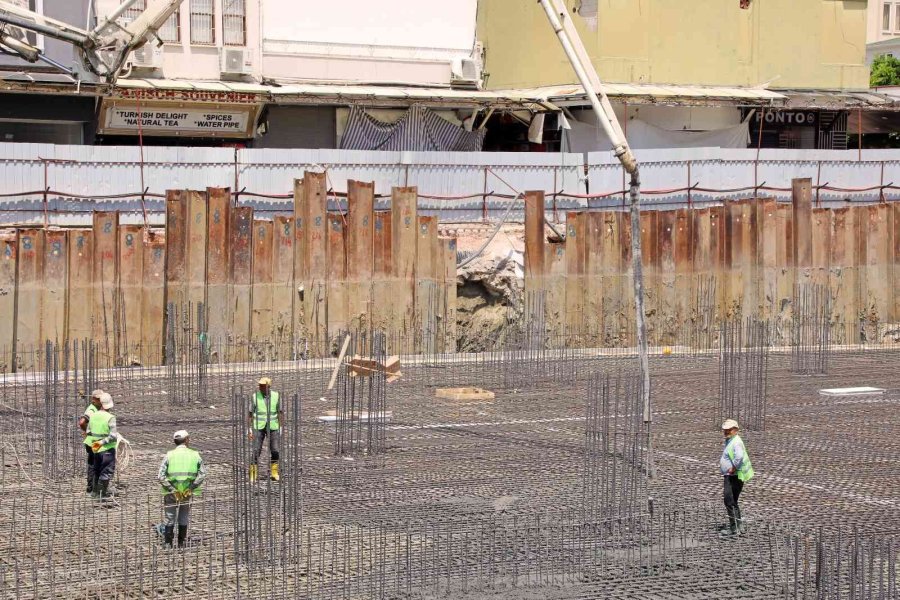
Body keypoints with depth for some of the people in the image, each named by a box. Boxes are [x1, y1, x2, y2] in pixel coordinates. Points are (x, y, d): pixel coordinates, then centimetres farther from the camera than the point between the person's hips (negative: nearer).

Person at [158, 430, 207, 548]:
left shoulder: (169, 455, -4)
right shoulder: (195, 455, -1)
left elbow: (161, 476, -12)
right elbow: (202, 474, -9)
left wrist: (172, 490, -12)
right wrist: (191, 488, -8)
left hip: (171, 493, -1)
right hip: (188, 492, 1)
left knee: (170, 518, 9)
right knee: (184, 519, 15)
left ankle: (167, 543, 5)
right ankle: (181, 543, 20)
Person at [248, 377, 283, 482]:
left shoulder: (276, 396, -2)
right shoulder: (255, 397, -4)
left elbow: (280, 413, 2)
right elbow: (250, 414, 0)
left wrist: (281, 429, -2)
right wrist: (249, 430, -5)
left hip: (273, 427, 1)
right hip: (259, 427, -1)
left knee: (275, 451, -1)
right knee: (256, 451, -8)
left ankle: (274, 473, 16)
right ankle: (253, 474, -2)